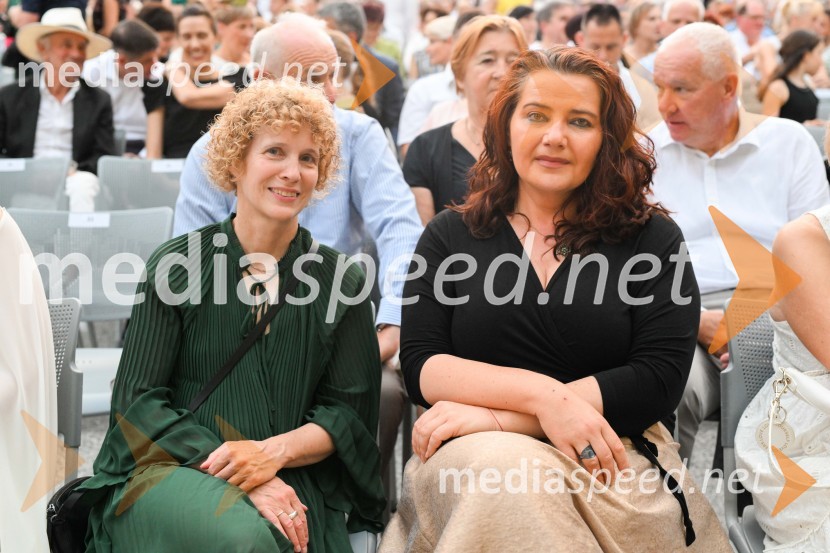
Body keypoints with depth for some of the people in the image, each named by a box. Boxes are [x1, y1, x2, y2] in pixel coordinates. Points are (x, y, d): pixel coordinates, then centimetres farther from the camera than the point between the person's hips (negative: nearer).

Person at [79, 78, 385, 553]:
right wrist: (240, 477, -14)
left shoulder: (342, 282, 8)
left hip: (290, 480, 1)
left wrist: (273, 452, -14)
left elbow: (349, 411, 7)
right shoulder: (177, 265, 3)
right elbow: (138, 399, -2)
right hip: (171, 470, 0)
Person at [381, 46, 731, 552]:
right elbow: (420, 364, 1)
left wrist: (498, 417, -12)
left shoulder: (652, 238, 8)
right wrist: (541, 394, -18)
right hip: (471, 454, 2)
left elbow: (659, 381, -4)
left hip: (607, 460, -1)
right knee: (500, 467, -36)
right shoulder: (450, 237, 13)